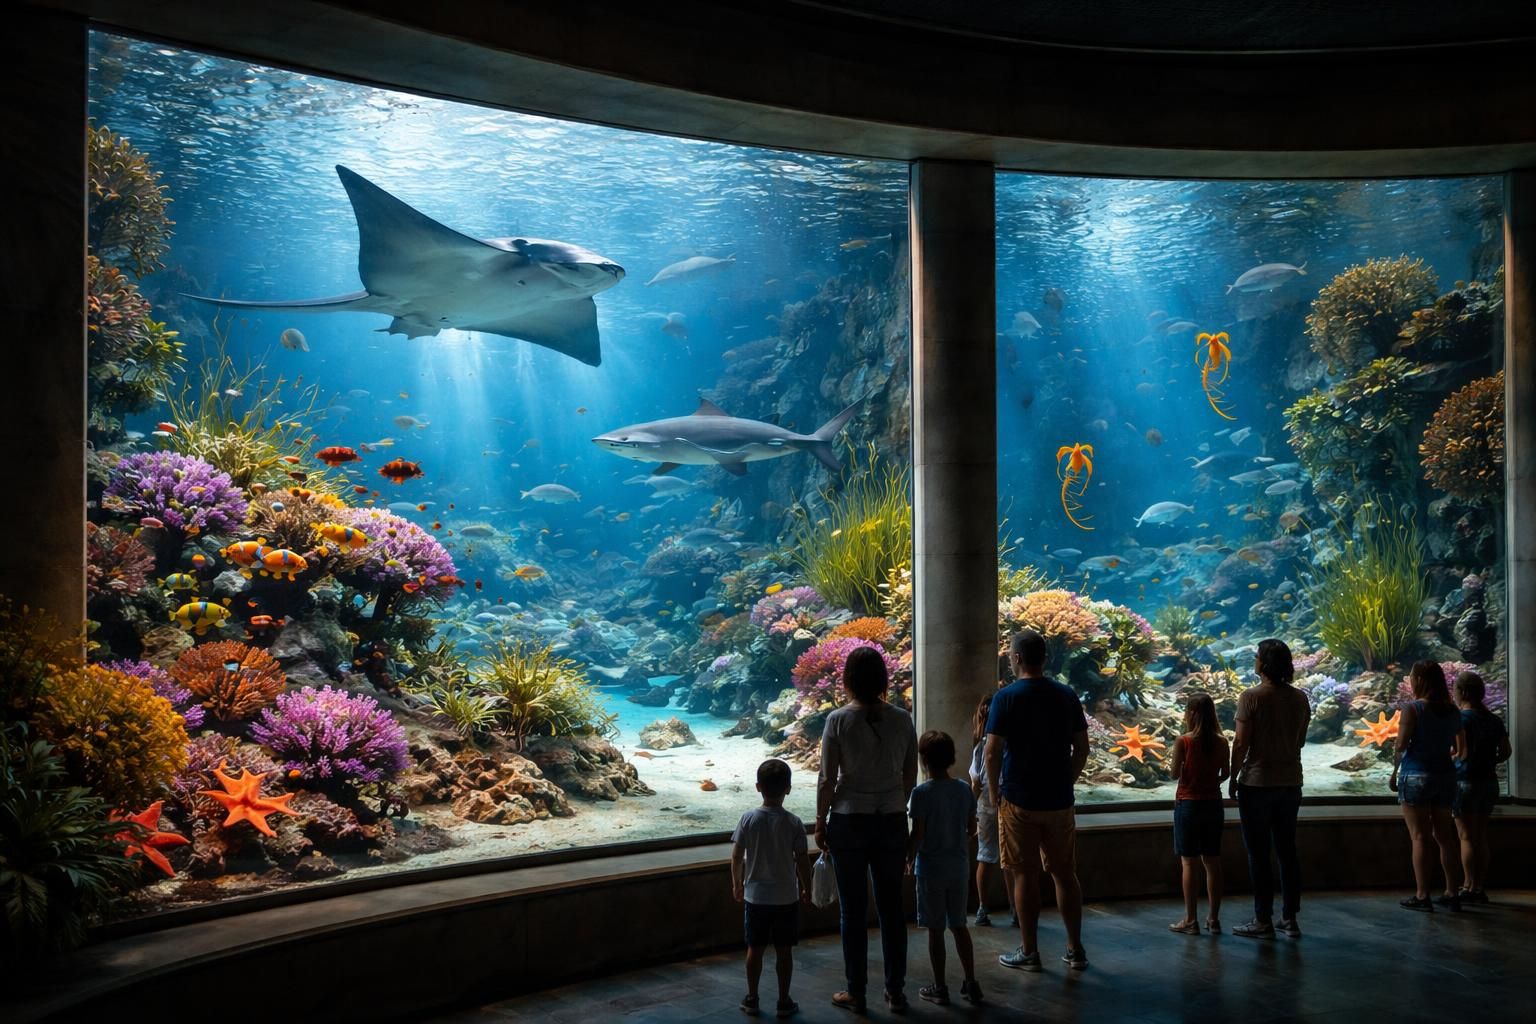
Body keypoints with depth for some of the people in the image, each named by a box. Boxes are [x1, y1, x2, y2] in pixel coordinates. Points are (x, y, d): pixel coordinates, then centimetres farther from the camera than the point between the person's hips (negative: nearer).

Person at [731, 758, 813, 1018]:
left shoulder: (748, 819, -8)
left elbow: (736, 856, -4)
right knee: (784, 950, 8)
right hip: (786, 898, -1)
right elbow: (802, 860, -8)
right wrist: (807, 889, 7)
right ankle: (784, 1001, 15)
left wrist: (737, 884, 11)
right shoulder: (793, 823, -11)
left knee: (755, 949, 12)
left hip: (755, 896, 1)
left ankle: (752, 999, 20)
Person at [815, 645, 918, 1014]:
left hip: (849, 821, -3)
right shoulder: (902, 719, -2)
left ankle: (856, 993, 16)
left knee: (853, 911, 7)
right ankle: (895, 991, 19)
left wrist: (820, 823, 3)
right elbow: (910, 777, 4)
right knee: (891, 908, 12)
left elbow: (827, 780, -9)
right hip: (893, 821, 3)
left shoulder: (838, 720, -11)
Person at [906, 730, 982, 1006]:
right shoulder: (965, 789, -2)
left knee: (936, 929, 5)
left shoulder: (922, 793, -16)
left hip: (931, 868, -5)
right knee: (959, 925, 16)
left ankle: (940, 988, 12)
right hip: (959, 866, 5)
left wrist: (909, 860, -1)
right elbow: (972, 828, 5)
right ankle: (971, 983, 19)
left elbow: (917, 835, -16)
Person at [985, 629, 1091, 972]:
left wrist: (995, 791, 0)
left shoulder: (1006, 697, -11)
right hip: (1059, 800, 4)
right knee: (1065, 874, 12)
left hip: (1019, 802, -4)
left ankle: (1029, 952, 12)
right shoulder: (1067, 695, 3)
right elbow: (1082, 748, 6)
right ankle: (1075, 950, 18)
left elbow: (992, 752, -13)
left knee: (1025, 876, 4)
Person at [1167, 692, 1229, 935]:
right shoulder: (1221, 742, -2)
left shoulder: (1183, 742, -14)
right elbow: (1226, 773, 6)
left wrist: (1170, 765, 12)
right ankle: (1214, 919, 16)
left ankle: (1191, 921, 5)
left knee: (1189, 863, 2)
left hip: (1188, 804, -4)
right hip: (1213, 803, 4)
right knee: (1212, 862, 11)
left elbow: (1175, 773, -9)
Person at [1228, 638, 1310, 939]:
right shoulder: (1300, 698, 2)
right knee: (1287, 850, 13)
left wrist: (1233, 778, -4)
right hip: (1291, 781, 5)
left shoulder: (1251, 697, -15)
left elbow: (1241, 743, -14)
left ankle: (1263, 921, 5)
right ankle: (1290, 919, 17)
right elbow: (1300, 741, 9)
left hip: (1257, 782, -5)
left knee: (1258, 853, 2)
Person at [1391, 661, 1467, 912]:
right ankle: (1451, 893, 16)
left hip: (1416, 776, -5)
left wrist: (1394, 773, -3)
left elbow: (1401, 745, -13)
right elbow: (1461, 750, 9)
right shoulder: (1452, 712, 6)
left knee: (1420, 837, -1)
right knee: (1444, 835, 13)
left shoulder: (1412, 708, -11)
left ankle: (1422, 895, 0)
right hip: (1445, 776, 6)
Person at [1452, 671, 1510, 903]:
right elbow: (1505, 752, 8)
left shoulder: (1462, 718, -13)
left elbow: (1463, 752, -19)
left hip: (1465, 780, -7)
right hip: (1489, 781, 7)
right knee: (1481, 836, 11)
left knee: (1467, 836, -2)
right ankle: (1480, 888, 15)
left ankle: (1469, 887, -1)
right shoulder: (1494, 720, 8)